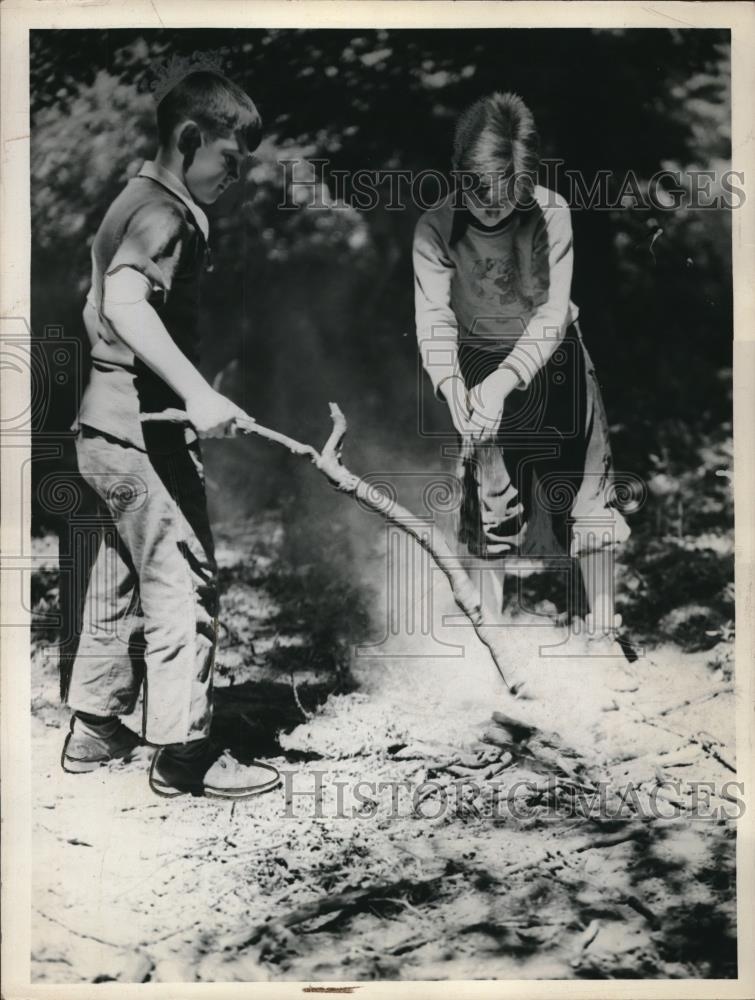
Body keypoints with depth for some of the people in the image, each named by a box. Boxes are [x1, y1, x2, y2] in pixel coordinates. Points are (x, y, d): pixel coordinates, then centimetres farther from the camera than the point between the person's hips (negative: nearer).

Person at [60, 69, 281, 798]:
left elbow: (99, 308, 24)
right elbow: (126, 303, -34)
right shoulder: (166, 214, -15)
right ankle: (182, 751, 8)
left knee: (119, 580, 17)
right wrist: (196, 391, -40)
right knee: (183, 583, -2)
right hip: (144, 429, -10)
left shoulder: (132, 201, 16)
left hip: (105, 425, 10)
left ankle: (93, 727, 28)